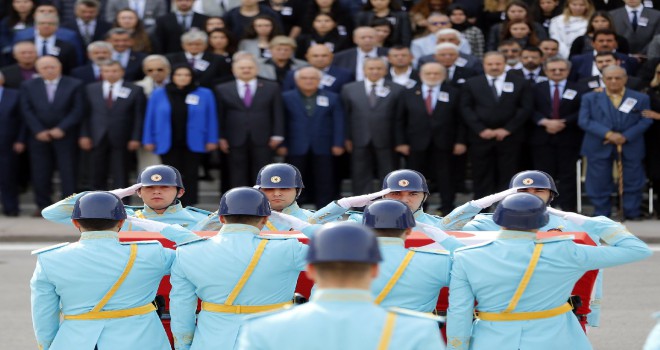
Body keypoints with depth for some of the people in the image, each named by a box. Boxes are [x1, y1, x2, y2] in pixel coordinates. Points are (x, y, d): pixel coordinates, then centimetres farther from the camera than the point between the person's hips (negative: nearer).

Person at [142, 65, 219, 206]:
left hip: (193, 144, 0)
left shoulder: (204, 94, 0)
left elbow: (211, 118, 2)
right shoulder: (159, 94, 2)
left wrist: (211, 140, -3)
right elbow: (150, 118, 4)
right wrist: (149, 140, 1)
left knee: (190, 177, 5)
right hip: (168, 144, 0)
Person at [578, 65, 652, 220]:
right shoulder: (590, 98, 4)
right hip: (599, 148, 0)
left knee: (632, 182, 4)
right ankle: (601, 216, 12)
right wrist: (608, 134, -18)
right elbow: (584, 121, -5)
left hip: (631, 147, 0)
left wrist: (626, 136, -15)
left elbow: (646, 120, -1)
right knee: (600, 183, 2)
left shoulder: (640, 98, 5)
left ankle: (632, 214, 14)